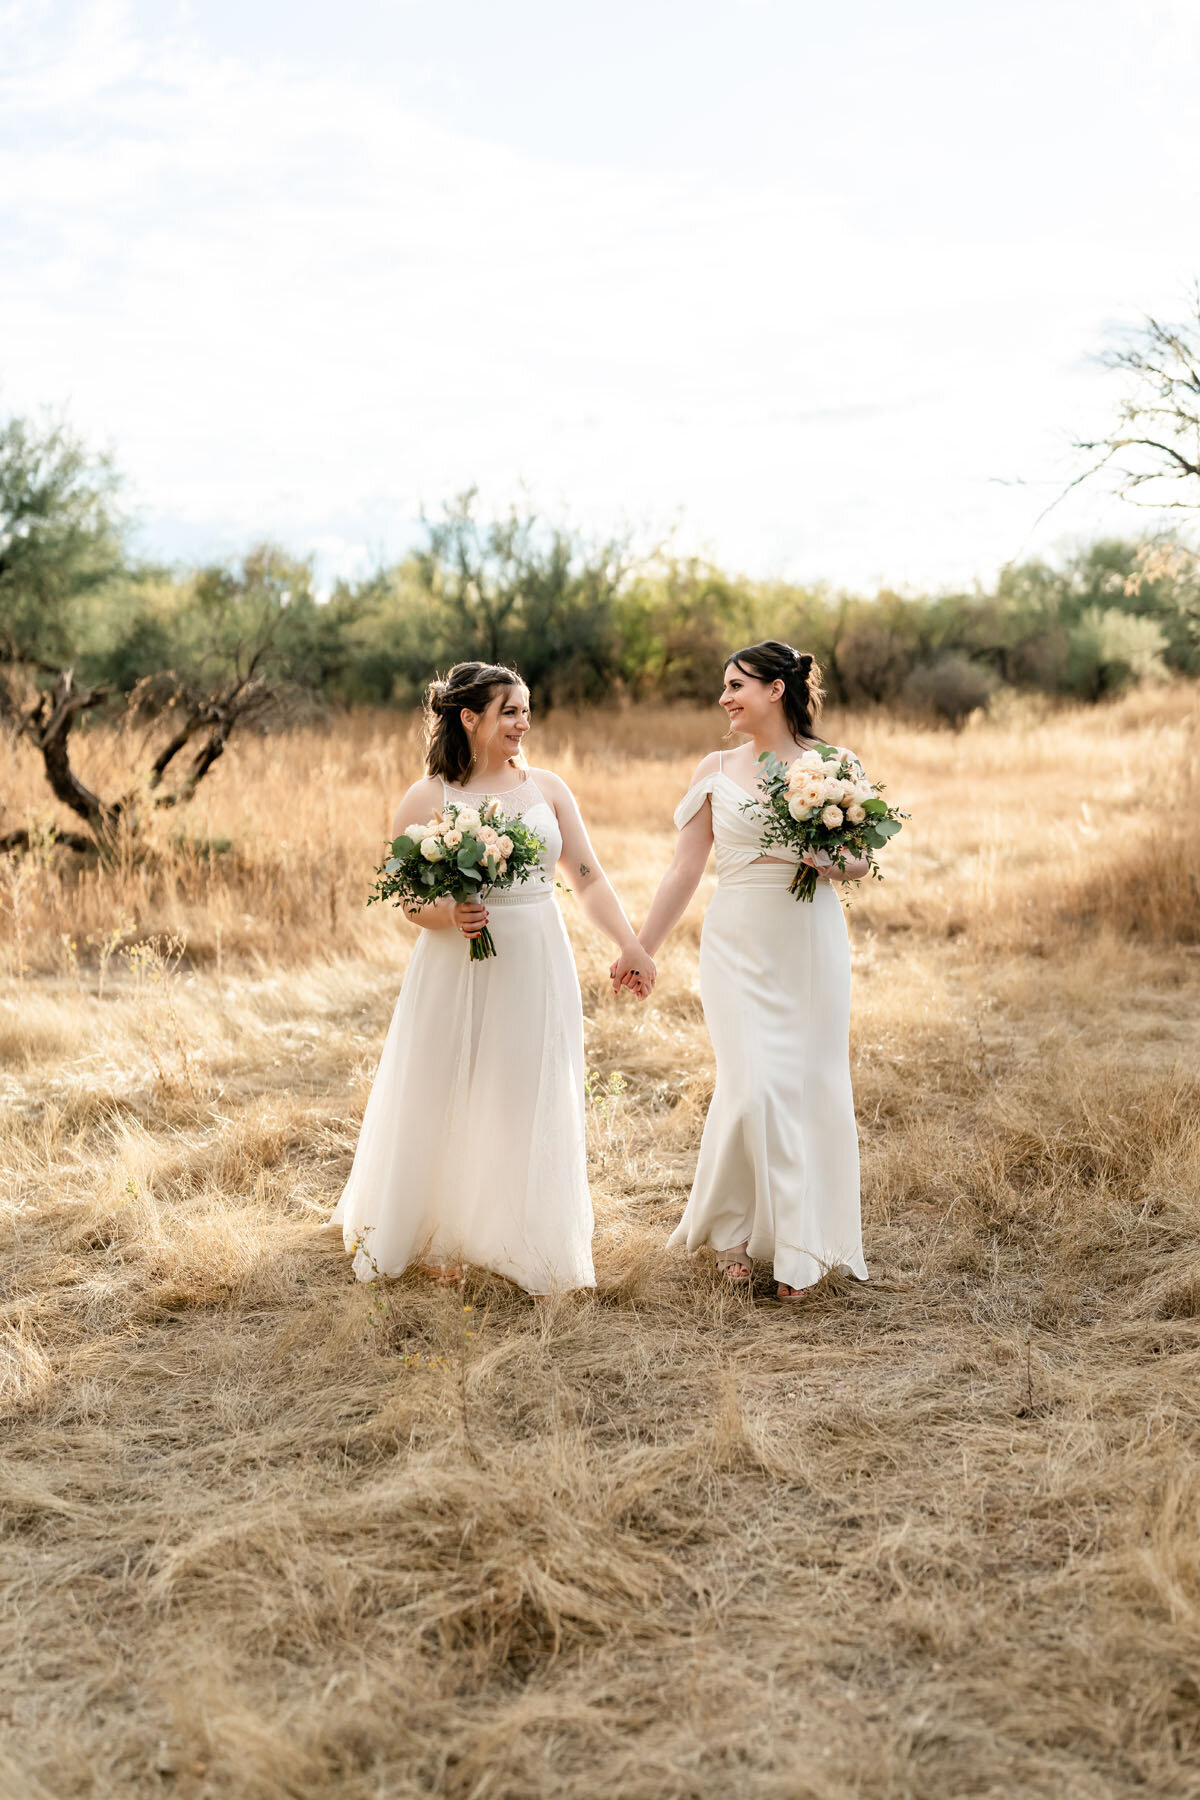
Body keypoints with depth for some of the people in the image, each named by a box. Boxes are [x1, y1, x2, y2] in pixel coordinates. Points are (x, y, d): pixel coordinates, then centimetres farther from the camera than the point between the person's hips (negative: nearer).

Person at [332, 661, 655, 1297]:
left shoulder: (546, 788, 6)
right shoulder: (427, 798, -3)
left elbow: (588, 878, 5)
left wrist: (630, 947, -3)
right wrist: (450, 916, -21)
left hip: (537, 971, 3)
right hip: (458, 972, -2)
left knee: (530, 1107, 7)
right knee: (448, 1106, 6)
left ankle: (529, 1247, 20)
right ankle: (441, 1242, 24)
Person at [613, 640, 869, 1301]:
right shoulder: (718, 769, 5)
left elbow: (863, 858, 9)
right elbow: (684, 869, 7)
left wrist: (832, 863, -14)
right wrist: (639, 948, 6)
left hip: (811, 943, 0)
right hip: (738, 945, 0)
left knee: (812, 1088, 3)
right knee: (751, 1089, -10)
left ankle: (799, 1249, 19)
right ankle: (732, 1230, 13)